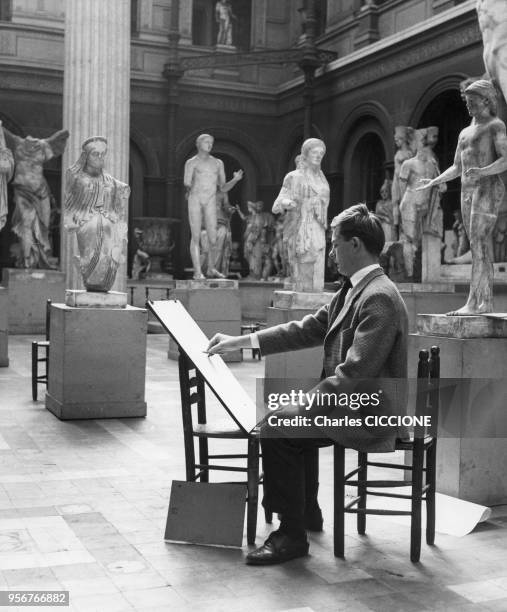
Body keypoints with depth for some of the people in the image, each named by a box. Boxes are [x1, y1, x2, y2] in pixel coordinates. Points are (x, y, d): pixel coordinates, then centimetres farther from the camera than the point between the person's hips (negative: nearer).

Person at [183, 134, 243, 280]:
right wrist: (188, 187, -31)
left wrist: (235, 180, -3)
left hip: (211, 203, 3)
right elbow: (187, 183, -7)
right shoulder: (191, 162, 5)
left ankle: (211, 269, 18)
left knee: (213, 240, -2)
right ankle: (197, 272, -3)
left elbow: (223, 188, 14)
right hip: (195, 201, -2)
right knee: (196, 237, -5)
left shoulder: (218, 163, 15)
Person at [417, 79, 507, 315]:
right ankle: (486, 302, 1)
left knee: (479, 244, -16)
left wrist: (482, 171, -29)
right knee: (481, 248, 3)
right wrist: (434, 181, 18)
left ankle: (473, 302, -21)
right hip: (466, 191, 8)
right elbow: (456, 168, 30)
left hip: (487, 189, -7)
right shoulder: (465, 133, 25)